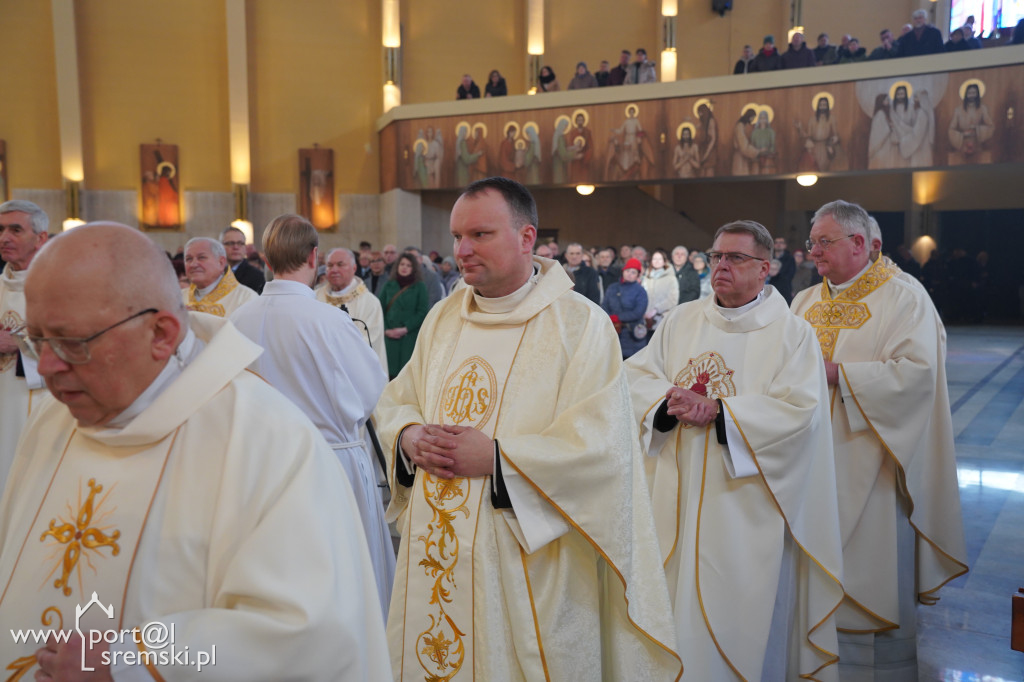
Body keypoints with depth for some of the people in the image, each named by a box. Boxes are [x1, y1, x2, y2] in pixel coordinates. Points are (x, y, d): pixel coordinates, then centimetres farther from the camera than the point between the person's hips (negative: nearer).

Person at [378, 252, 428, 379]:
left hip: (410, 337, -2)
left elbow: (422, 312, -2)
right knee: (390, 371, -3)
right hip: (389, 335, 2)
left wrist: (405, 329, -9)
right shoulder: (389, 285, 12)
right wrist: (386, 330, -3)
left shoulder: (419, 287, 4)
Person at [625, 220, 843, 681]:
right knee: (679, 596, 13)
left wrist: (718, 410, -19)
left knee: (741, 604, 6)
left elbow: (798, 410, -14)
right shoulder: (681, 320, 8)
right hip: (681, 493, 4)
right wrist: (670, 399, -17)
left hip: (746, 505, -3)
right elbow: (636, 374, 3)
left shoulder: (792, 333, -4)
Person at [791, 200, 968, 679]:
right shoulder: (806, 301, 13)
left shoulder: (902, 296, -7)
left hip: (868, 462, -6)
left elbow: (917, 371, -19)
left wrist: (837, 373, -21)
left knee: (875, 572, 3)